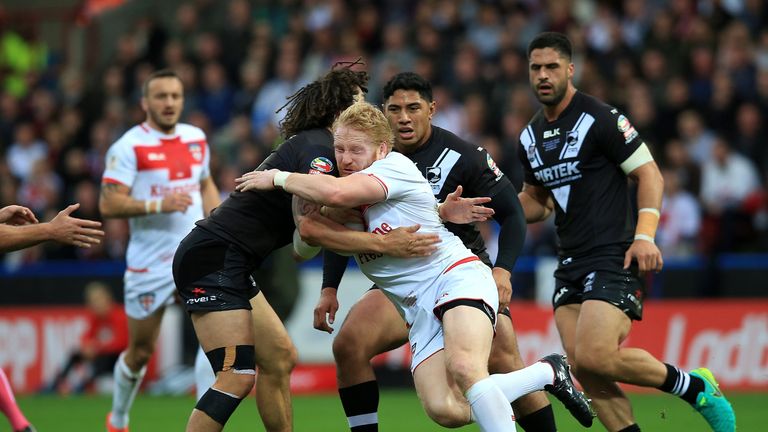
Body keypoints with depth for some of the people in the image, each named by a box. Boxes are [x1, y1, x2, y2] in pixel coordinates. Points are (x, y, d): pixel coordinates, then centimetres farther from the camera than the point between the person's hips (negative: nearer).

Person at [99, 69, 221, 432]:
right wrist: (158, 204, -26)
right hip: (148, 263, -4)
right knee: (140, 351, 7)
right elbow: (108, 204, -16)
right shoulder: (129, 146, -9)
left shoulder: (197, 139, 9)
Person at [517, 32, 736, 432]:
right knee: (584, 370, -6)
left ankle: (696, 387, -2)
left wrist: (645, 236, -19)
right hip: (570, 264, 7)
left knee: (595, 356, -21)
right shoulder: (531, 137, 14)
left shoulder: (599, 118, -8)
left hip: (614, 259, -7)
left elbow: (649, 173, -8)